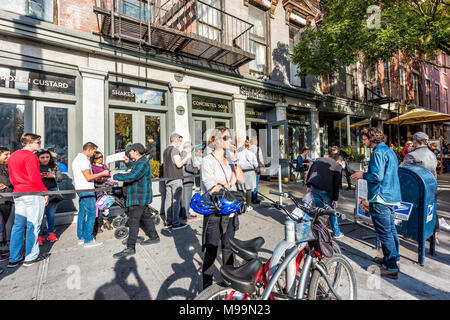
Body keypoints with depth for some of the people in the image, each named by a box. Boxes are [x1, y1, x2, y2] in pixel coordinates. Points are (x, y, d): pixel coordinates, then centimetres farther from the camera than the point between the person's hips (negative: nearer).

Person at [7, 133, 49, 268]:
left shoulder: (12, 156, 15)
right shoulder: (30, 156, -13)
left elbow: (12, 178, 18)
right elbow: (35, 178, -17)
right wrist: (45, 192, -11)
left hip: (18, 194, 9)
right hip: (33, 194, -9)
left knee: (18, 225, 13)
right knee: (33, 225, 1)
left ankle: (14, 258, 19)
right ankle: (31, 257, 10)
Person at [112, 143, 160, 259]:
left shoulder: (143, 163, -20)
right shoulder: (138, 161, 14)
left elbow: (131, 176, -31)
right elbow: (133, 171, 34)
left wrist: (115, 176, -19)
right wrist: (128, 162, 23)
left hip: (139, 197, -11)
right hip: (140, 197, 11)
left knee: (133, 221, -7)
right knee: (145, 216, 19)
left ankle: (130, 248, 0)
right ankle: (154, 237, 33)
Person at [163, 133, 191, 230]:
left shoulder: (165, 150, 17)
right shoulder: (175, 150, -11)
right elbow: (179, 164, -19)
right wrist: (187, 157, -7)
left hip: (167, 178, 9)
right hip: (176, 178, -9)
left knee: (168, 200, 10)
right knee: (176, 201, -4)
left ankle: (168, 222, 17)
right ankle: (175, 223, 0)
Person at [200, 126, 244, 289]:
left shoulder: (229, 159, 6)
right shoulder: (207, 161, -13)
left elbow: (241, 179, 0)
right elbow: (213, 189, -20)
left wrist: (235, 161, -9)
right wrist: (230, 182, -8)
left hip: (230, 212, 6)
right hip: (214, 214, -6)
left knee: (228, 248, 22)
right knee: (211, 253, 6)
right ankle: (207, 288, 27)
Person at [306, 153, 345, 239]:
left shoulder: (319, 159, 20)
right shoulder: (337, 165, 7)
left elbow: (309, 172, 15)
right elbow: (336, 183, 0)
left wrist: (308, 185, 17)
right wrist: (335, 199, 3)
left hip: (314, 187, 4)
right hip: (325, 190, -4)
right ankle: (336, 233, 26)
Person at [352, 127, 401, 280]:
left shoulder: (378, 152, -16)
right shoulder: (389, 150, 15)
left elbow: (377, 176, -24)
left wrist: (363, 175, -8)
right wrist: (365, 174, 18)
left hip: (381, 198, -10)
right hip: (392, 196, 10)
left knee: (384, 233, -2)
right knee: (391, 229, 20)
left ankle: (391, 268, 8)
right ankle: (393, 259, 34)